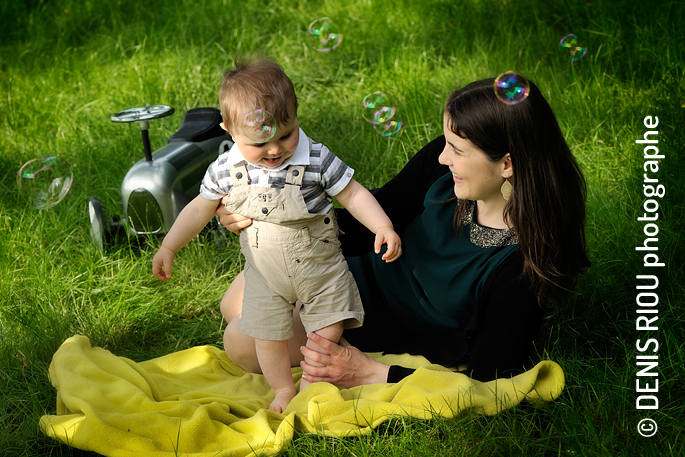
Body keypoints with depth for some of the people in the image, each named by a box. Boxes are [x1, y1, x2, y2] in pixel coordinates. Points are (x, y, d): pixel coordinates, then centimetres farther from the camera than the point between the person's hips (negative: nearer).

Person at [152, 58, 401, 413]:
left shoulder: (316, 160, -19)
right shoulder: (226, 170, -13)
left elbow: (352, 194, -10)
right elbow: (200, 209, 2)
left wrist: (383, 227, -23)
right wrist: (169, 247, 2)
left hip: (321, 267, -1)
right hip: (266, 276, 1)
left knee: (328, 332, 0)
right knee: (267, 337, 5)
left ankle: (311, 382, 27)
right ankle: (284, 389, 31)